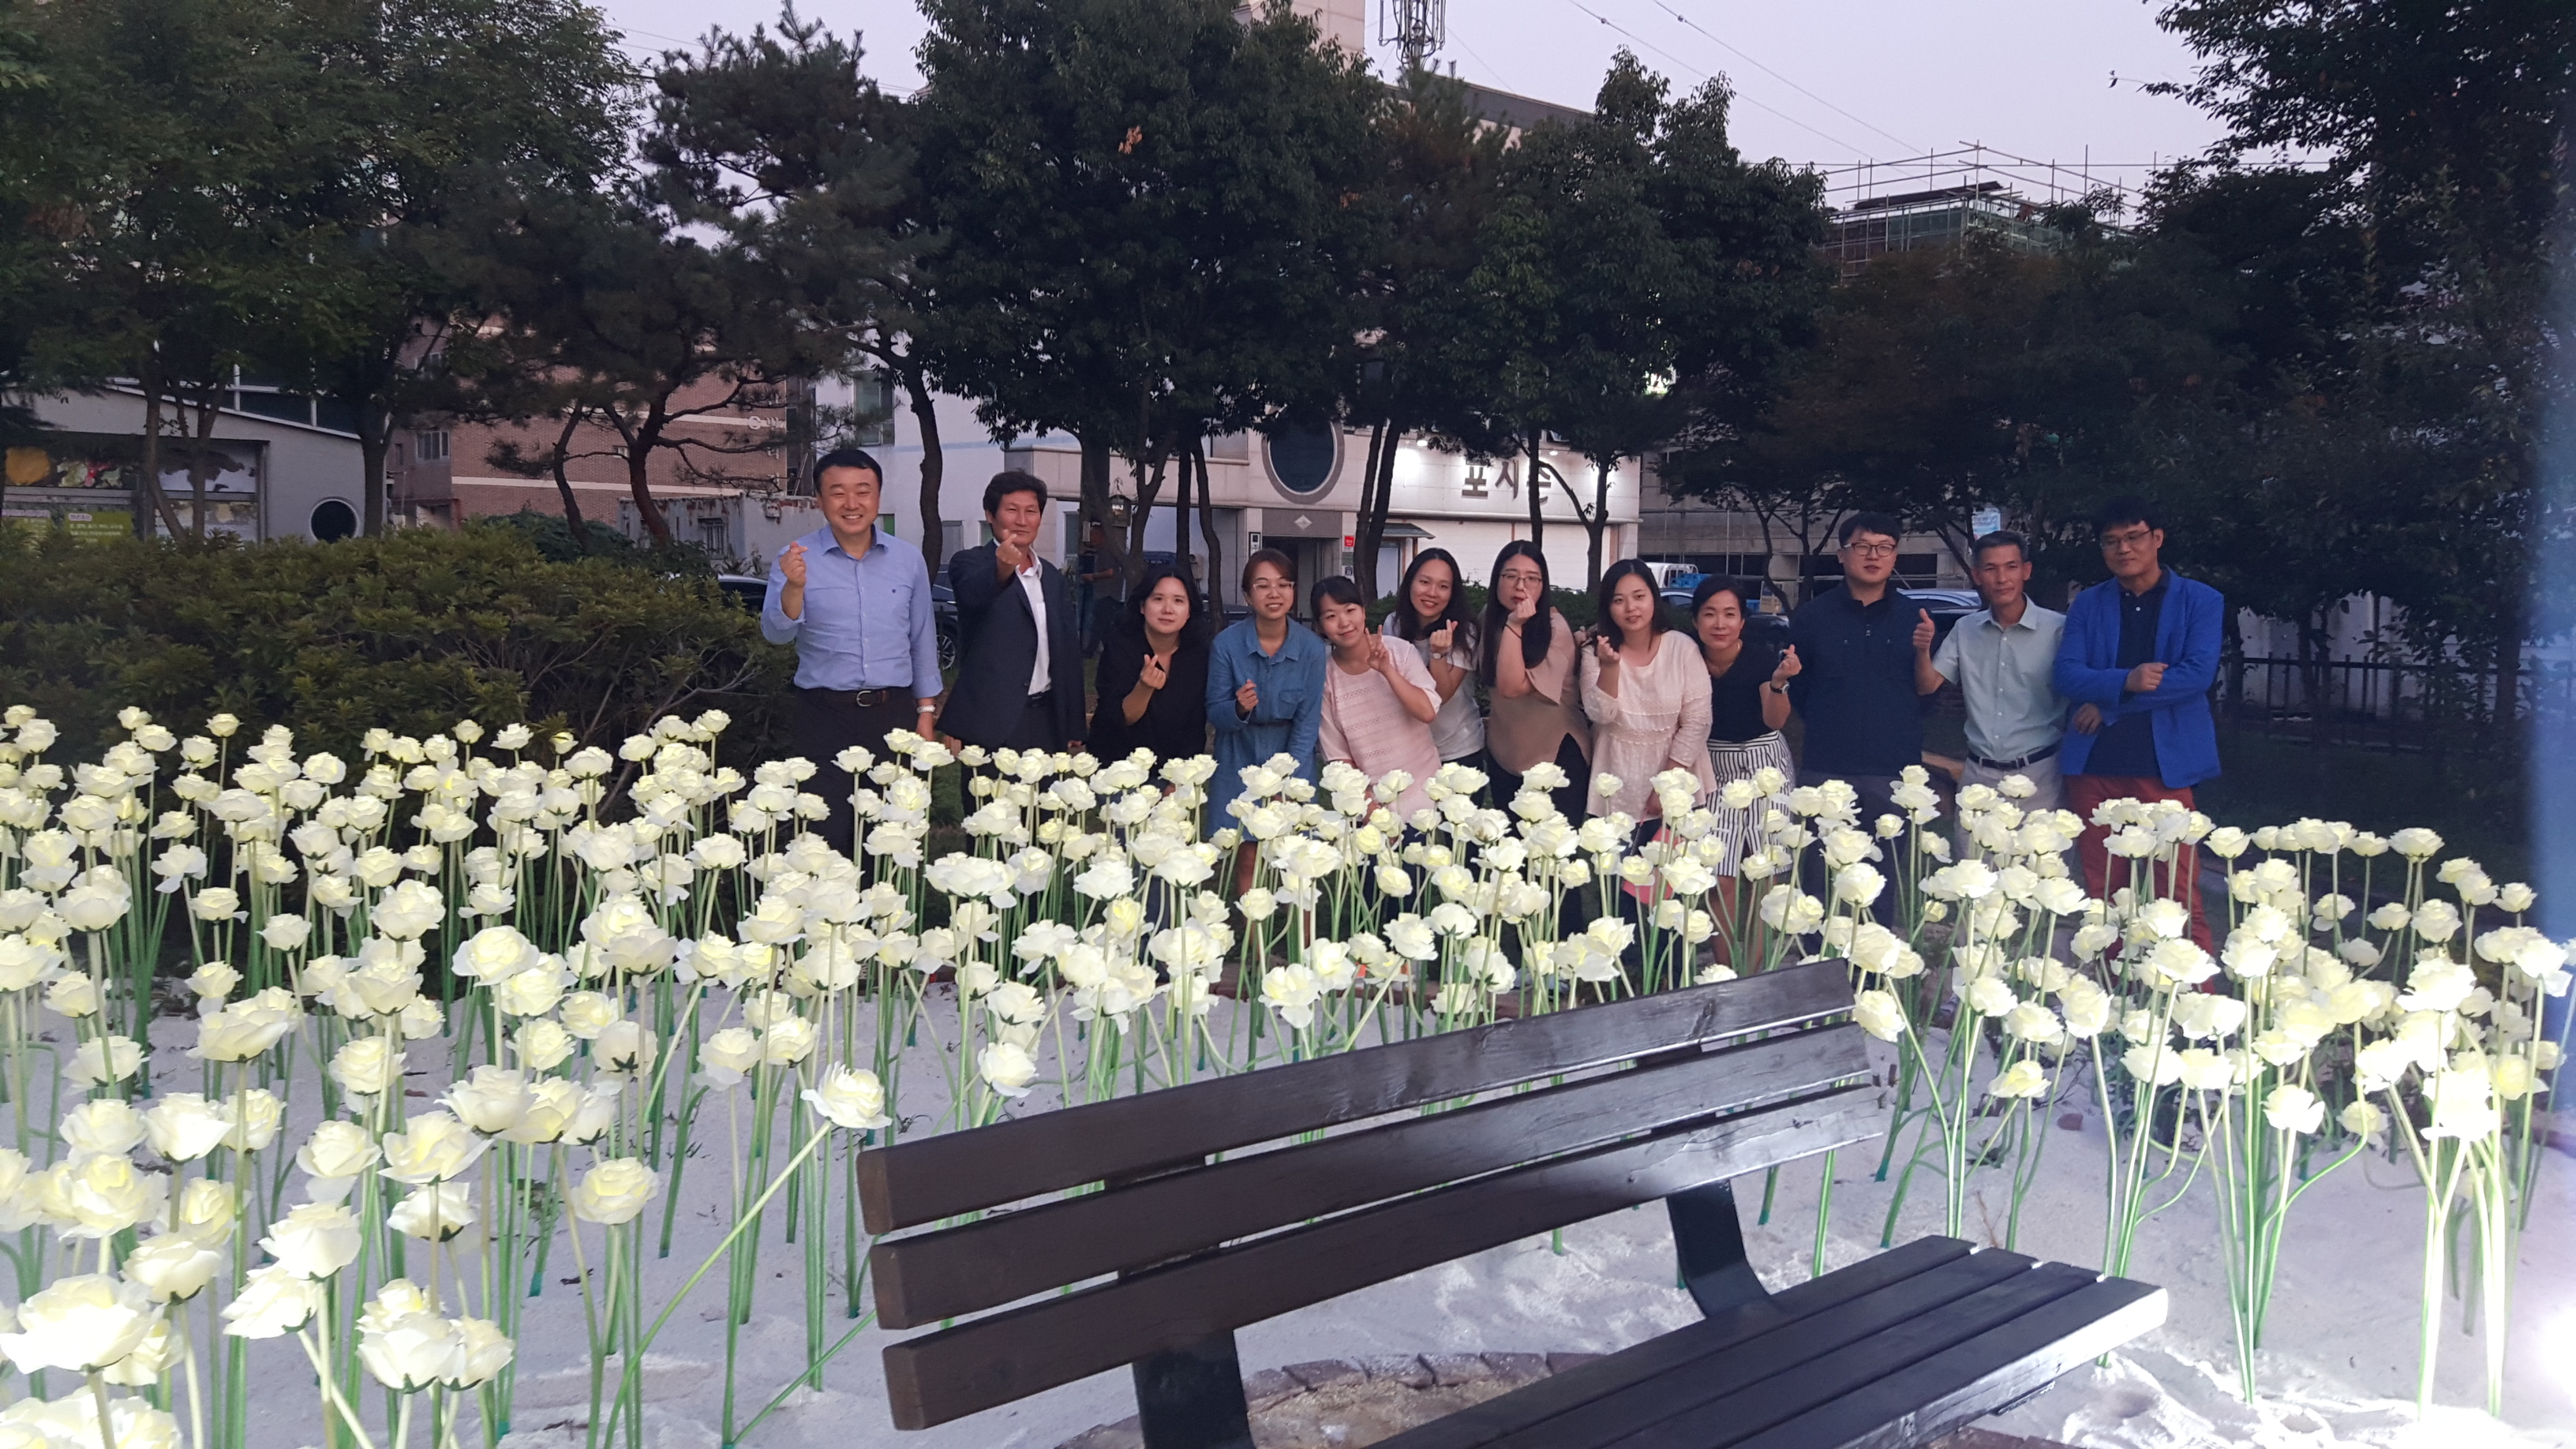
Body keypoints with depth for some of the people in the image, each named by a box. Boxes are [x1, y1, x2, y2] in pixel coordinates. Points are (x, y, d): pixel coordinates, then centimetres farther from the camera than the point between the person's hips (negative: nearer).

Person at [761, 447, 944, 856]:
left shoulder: (908, 559, 7)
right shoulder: (797, 560, 0)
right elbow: (776, 633, -11)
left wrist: (926, 709, 11)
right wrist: (794, 587, -29)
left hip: (894, 714, 2)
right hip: (825, 718, -2)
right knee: (828, 839, -2)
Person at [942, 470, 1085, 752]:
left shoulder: (1053, 578, 16)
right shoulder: (970, 563, -2)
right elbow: (974, 592, -26)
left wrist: (1074, 728, 14)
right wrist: (1002, 569, -48)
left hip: (1047, 719, 5)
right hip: (993, 722, -5)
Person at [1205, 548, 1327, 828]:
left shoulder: (1311, 647, -11)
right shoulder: (1226, 644, -13)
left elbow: (1307, 724, -7)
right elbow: (1214, 715, -6)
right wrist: (1239, 709, -27)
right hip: (1236, 771, 0)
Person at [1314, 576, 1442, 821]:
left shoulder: (1398, 651, -9)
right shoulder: (1325, 677, -6)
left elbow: (1428, 712, -18)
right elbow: (1339, 756, -2)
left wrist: (1386, 669, -25)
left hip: (1421, 794, -1)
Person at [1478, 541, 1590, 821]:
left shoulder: (1556, 628, -21)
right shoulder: (1489, 620, 0)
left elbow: (1512, 686, -29)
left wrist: (1514, 626, -30)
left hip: (1556, 755, -6)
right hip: (1504, 752, 6)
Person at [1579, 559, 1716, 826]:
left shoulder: (1683, 647, -9)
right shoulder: (1596, 651, -4)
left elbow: (1696, 722, -10)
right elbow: (1601, 715, -14)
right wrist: (1609, 667, -29)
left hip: (1671, 774, -1)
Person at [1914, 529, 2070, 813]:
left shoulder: (2057, 629, -6)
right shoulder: (1965, 630, 9)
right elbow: (1927, 686, 6)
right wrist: (1923, 651, -13)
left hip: (2037, 776, -3)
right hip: (1978, 775, 4)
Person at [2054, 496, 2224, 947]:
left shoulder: (2201, 601, 5)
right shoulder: (2087, 605, 12)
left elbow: (2198, 674, -9)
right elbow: (2067, 675, 0)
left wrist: (2109, 703, -10)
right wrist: (2126, 682, -19)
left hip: (2166, 763, -3)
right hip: (2094, 764, 3)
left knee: (2180, 898, -5)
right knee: (2102, 895, 7)